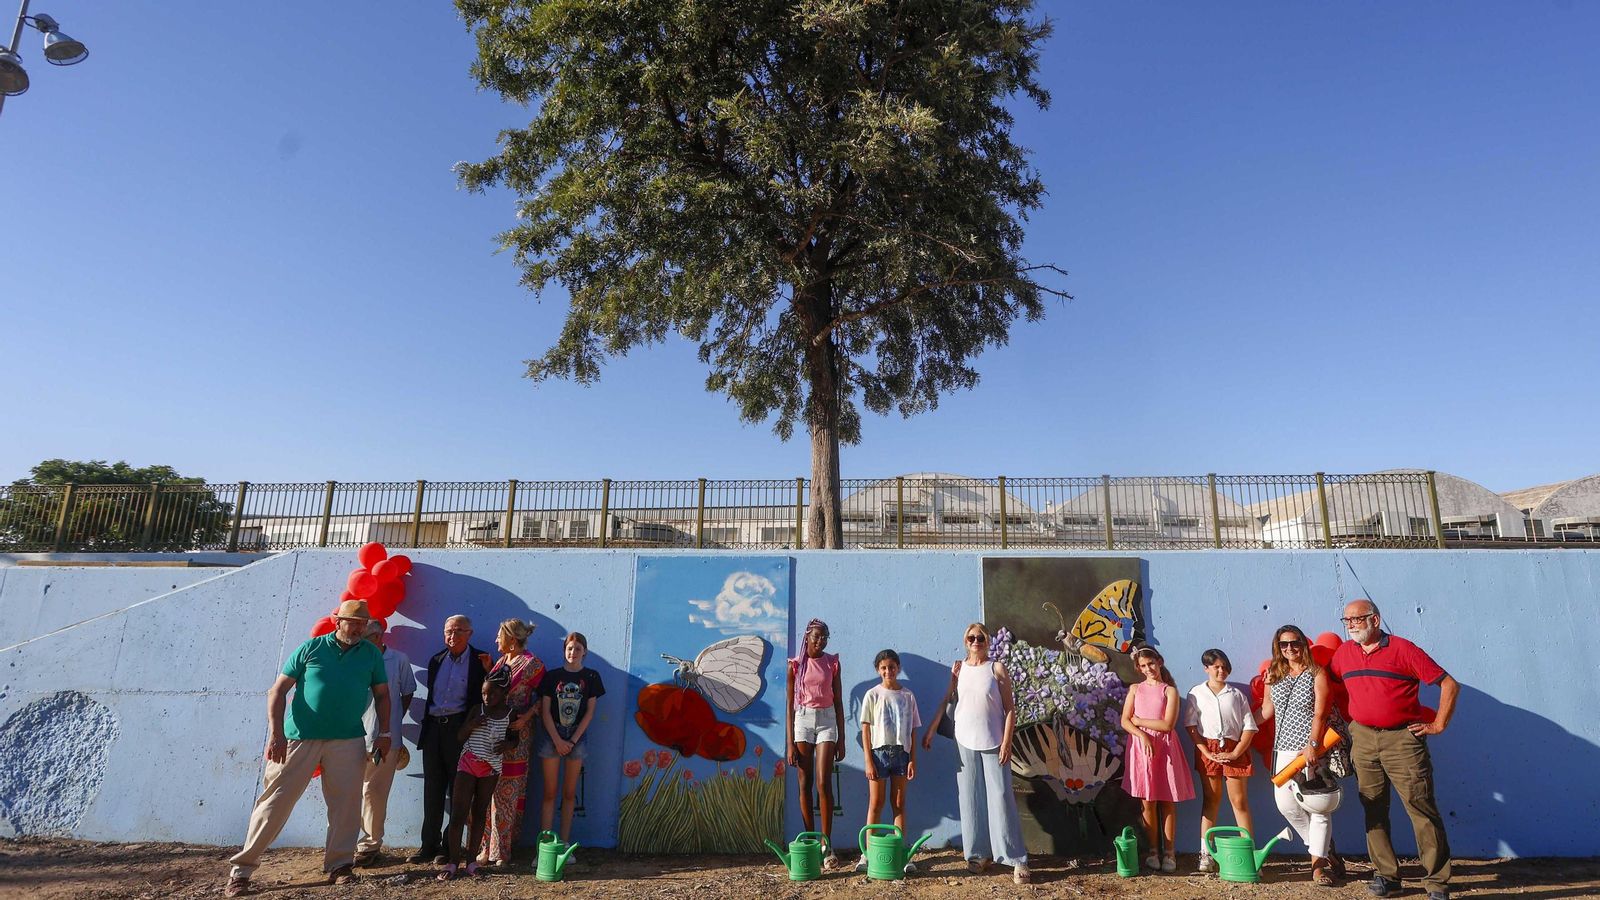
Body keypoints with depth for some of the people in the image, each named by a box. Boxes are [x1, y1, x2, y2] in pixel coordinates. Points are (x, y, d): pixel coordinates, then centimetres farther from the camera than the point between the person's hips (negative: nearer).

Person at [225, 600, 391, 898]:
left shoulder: (371, 655, 6)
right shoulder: (311, 648, -1)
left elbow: (382, 695, 11)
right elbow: (278, 690, 0)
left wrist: (384, 733, 4)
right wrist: (276, 733, -9)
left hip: (348, 740, 2)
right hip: (299, 738, -2)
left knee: (346, 803, 1)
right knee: (276, 801, 3)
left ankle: (339, 865, 15)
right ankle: (242, 869, 17)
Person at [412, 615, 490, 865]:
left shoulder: (480, 661, -2)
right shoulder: (436, 660, 13)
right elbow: (431, 695, 19)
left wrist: (488, 670, -19)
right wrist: (426, 727, 13)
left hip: (460, 729, -5)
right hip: (433, 729, 5)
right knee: (432, 790, 10)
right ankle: (430, 845, 19)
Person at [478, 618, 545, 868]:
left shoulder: (531, 664, -7)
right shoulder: (500, 662, 14)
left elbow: (542, 697, -7)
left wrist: (526, 717, -18)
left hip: (515, 734, -6)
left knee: (507, 793, -1)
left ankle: (502, 849, 8)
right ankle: (488, 846, 16)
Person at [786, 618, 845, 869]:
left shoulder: (832, 663, 4)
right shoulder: (795, 665, 1)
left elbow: (838, 701, 7)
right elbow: (790, 705, 2)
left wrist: (841, 739, 5)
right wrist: (790, 743, -2)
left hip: (826, 720, 0)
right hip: (802, 720, 0)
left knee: (824, 783, -8)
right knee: (805, 783, 4)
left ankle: (827, 844, -1)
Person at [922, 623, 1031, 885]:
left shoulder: (997, 669, -2)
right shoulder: (958, 668, 5)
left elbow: (1010, 708, -2)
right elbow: (946, 701, 9)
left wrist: (1006, 742, -9)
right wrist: (930, 730, 8)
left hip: (992, 743, -3)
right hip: (965, 742, 3)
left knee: (1000, 799, -2)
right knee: (971, 800, 7)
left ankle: (1017, 859, 5)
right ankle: (978, 854, 19)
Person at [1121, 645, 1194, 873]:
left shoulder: (1170, 691, 3)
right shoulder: (1135, 689, 11)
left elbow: (1168, 724, -7)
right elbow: (1125, 721, 4)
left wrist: (1138, 720, -3)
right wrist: (1143, 735, -12)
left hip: (1165, 748, -1)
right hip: (1141, 746, 2)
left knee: (1167, 801, 2)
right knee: (1148, 801, 1)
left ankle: (1170, 852, 12)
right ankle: (1153, 851, 11)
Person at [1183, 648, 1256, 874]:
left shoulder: (1237, 694, 7)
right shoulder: (1196, 693, 5)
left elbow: (1249, 727, 3)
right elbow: (1190, 725, 0)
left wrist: (1236, 753, -7)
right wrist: (1206, 752, -10)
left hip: (1234, 749, 0)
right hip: (1208, 749, 0)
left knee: (1239, 801, 0)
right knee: (1210, 801, 5)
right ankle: (1206, 854, 7)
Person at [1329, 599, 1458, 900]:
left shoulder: (1402, 649, -6)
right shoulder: (1343, 653, 8)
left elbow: (1449, 684, -5)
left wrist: (1438, 725, -5)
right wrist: (1348, 720, 13)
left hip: (1403, 738, -4)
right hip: (1363, 739, 5)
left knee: (1422, 808, -3)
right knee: (1374, 810, 9)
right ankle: (1386, 875, 19)